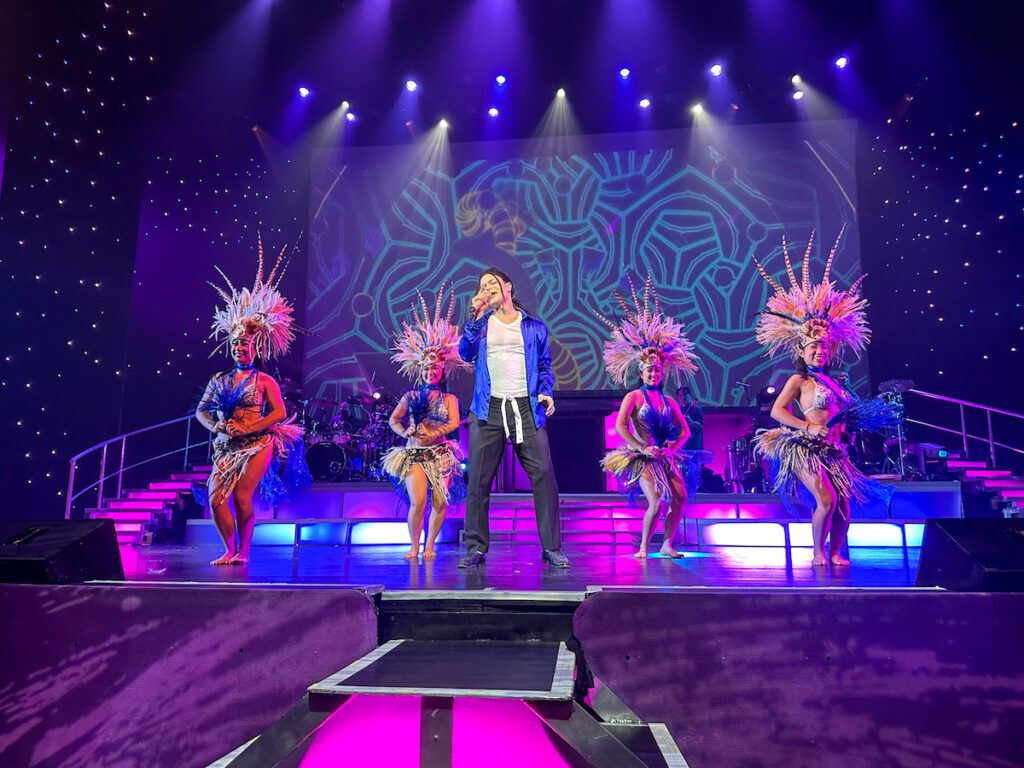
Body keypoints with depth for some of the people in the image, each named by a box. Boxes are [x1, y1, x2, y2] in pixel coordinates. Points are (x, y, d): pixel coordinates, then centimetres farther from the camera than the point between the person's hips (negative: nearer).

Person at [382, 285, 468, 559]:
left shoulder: (449, 399, 9)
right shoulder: (410, 397, 12)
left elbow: (454, 423, -6)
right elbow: (393, 419, 7)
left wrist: (432, 433, -19)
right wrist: (405, 433, -13)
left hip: (440, 454, 1)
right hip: (413, 454, 0)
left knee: (440, 504, -7)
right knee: (417, 502, -15)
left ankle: (429, 545, 15)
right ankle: (414, 546, 6)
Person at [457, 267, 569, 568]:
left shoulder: (534, 326, 15)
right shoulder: (481, 322, 16)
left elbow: (545, 365, 16)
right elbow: (466, 354, 1)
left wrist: (546, 392, -1)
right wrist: (475, 317, -7)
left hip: (527, 408, 0)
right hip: (488, 409, 1)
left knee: (544, 475, -8)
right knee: (478, 481, 1)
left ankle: (551, 548, 2)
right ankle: (476, 547, 13)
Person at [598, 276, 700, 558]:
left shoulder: (669, 401, 15)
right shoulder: (634, 397, 0)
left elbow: (685, 430, 15)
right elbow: (619, 427, -11)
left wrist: (672, 447, -3)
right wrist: (643, 448, -15)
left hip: (665, 457, 5)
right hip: (641, 458, -5)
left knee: (680, 497, -11)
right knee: (656, 502, -19)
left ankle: (667, 545, 3)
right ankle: (643, 547, -2)